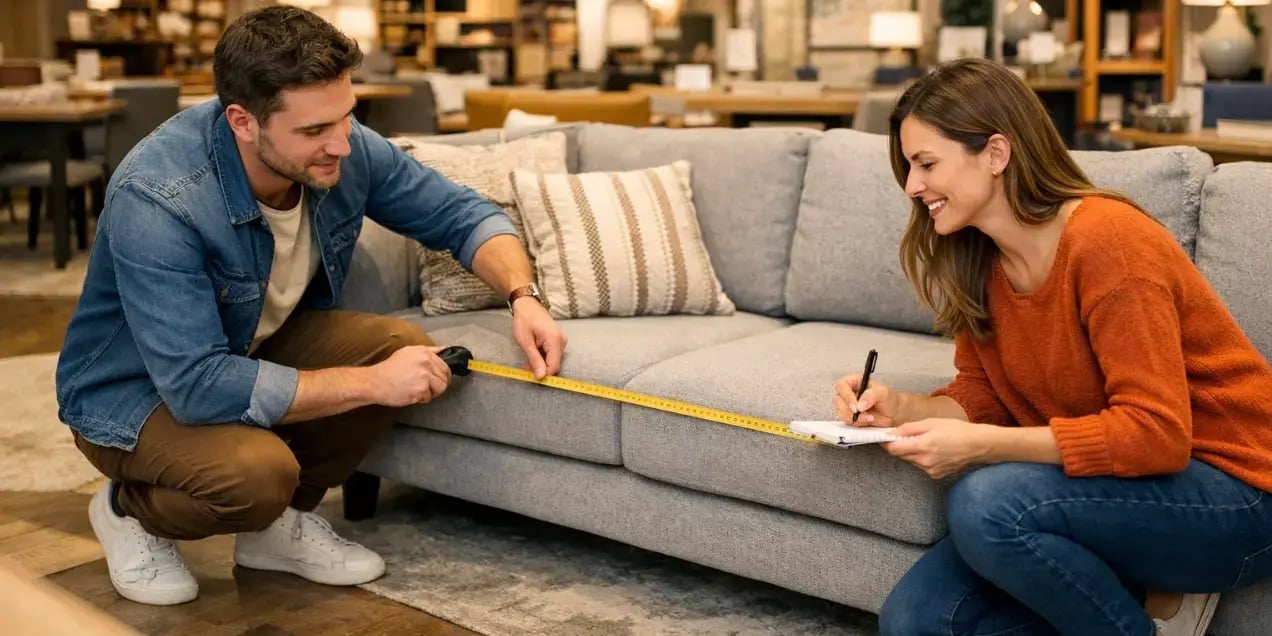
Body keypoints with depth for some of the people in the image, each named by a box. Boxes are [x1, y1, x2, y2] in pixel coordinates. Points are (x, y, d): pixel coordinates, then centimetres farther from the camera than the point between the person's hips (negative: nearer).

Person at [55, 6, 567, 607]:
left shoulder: (343, 149, -18)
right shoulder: (155, 199, -35)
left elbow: (462, 213, -5)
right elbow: (198, 384, -38)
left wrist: (523, 296, -25)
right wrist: (371, 382, -35)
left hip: (258, 345, 6)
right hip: (135, 389, -6)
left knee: (402, 345, -17)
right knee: (258, 470, -34)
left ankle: (281, 523, 5)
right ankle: (131, 511, 3)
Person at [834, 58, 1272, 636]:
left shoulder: (1107, 241, -22)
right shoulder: (976, 260, 1)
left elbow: (1156, 433, -27)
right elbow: (981, 396, 6)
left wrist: (980, 447, -29)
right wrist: (903, 410, -14)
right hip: (1108, 485, 7)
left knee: (988, 502, -32)